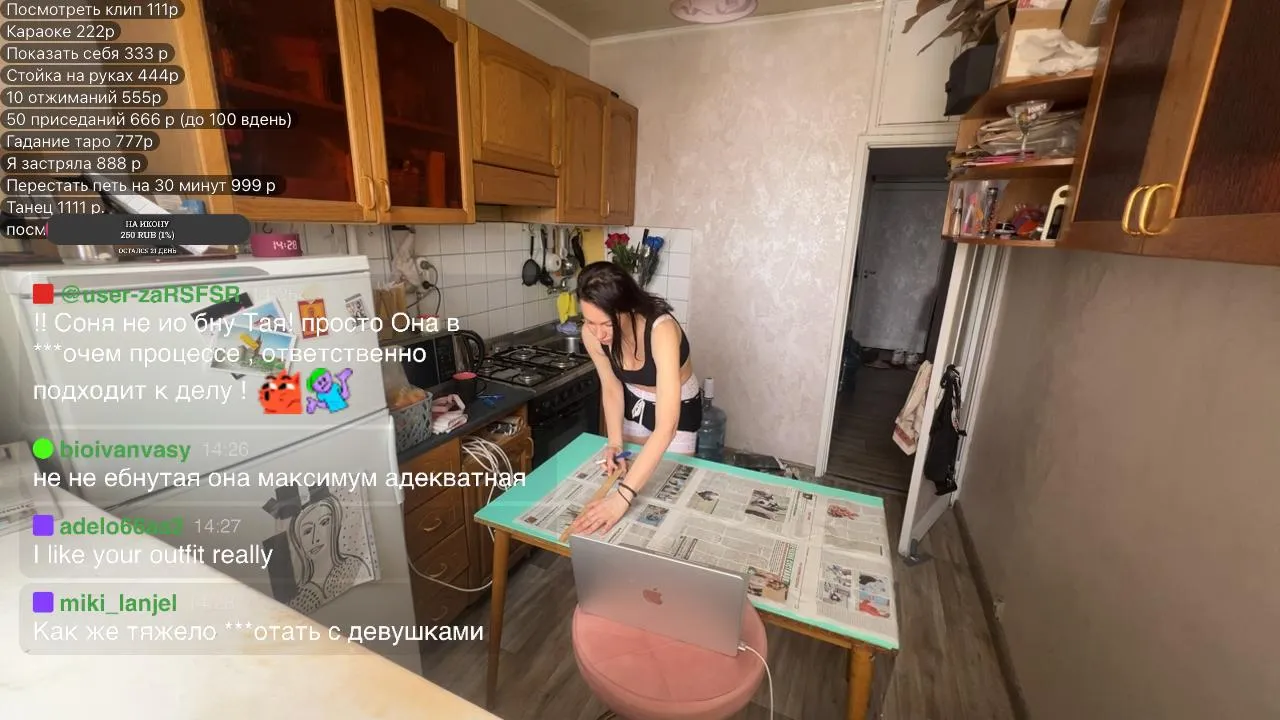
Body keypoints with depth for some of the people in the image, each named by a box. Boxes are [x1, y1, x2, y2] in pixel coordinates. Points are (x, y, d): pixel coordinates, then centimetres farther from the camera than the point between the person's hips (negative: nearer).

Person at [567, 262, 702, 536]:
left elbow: (666, 428, -46)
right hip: (633, 405, 4)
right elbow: (612, 387, -7)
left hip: (677, 410, -4)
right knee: (624, 471, 19)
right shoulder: (592, 334, -25)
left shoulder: (662, 330, -41)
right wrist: (615, 443, -22)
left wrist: (622, 496, -52)